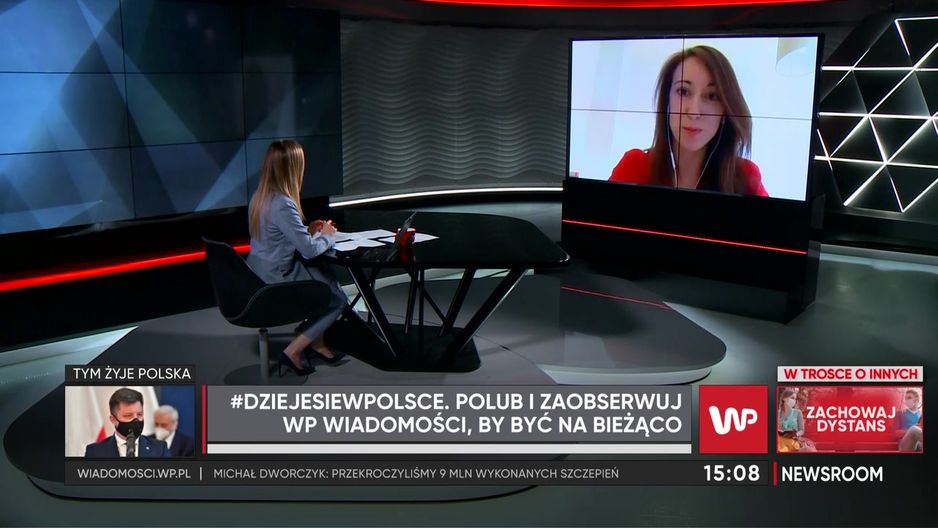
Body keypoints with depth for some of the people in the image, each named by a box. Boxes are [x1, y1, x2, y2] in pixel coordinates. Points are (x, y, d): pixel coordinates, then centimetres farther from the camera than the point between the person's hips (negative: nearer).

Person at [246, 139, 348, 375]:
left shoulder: (259, 197, 3)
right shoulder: (283, 204, -26)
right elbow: (309, 249, -22)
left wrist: (307, 230, 8)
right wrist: (327, 236, -3)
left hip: (258, 274, 9)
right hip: (277, 280, -9)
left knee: (327, 275, 21)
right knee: (338, 299, 8)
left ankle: (316, 341, 24)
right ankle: (293, 351, 8)